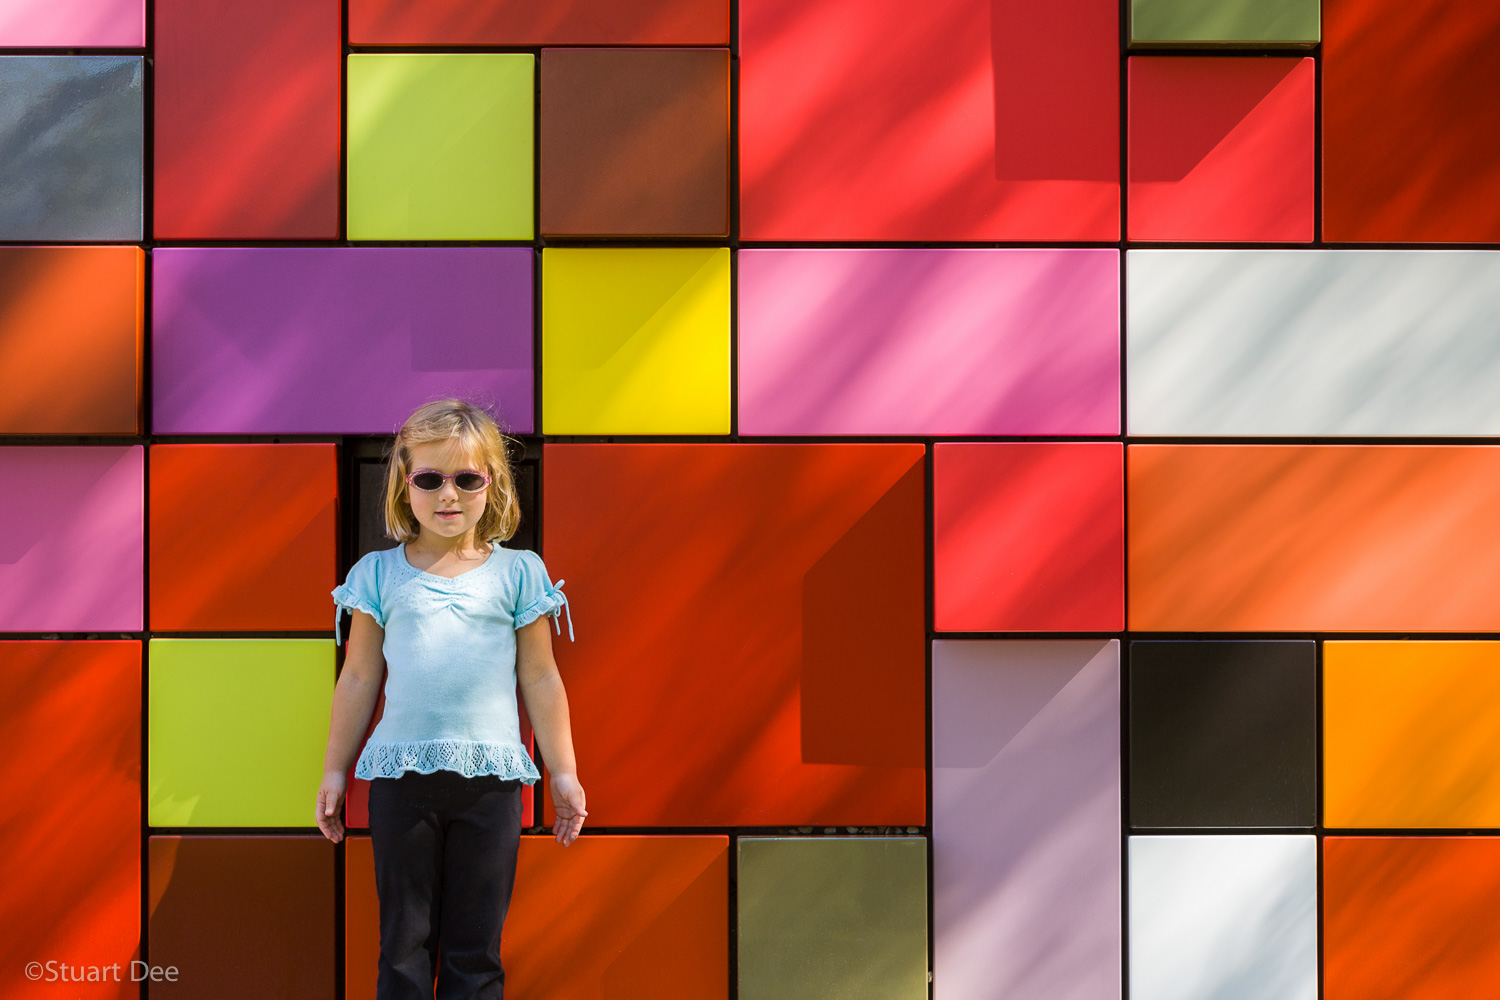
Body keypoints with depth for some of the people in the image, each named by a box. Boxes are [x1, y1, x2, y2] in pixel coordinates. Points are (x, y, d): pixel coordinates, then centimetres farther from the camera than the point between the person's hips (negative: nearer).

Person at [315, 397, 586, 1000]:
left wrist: (563, 775, 6)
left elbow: (540, 681, 7)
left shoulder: (517, 573, 4)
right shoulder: (379, 574, 5)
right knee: (404, 940, 6)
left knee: (476, 948, 5)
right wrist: (335, 772, 11)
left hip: (490, 776, 0)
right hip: (401, 772, 1)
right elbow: (358, 679, 11)